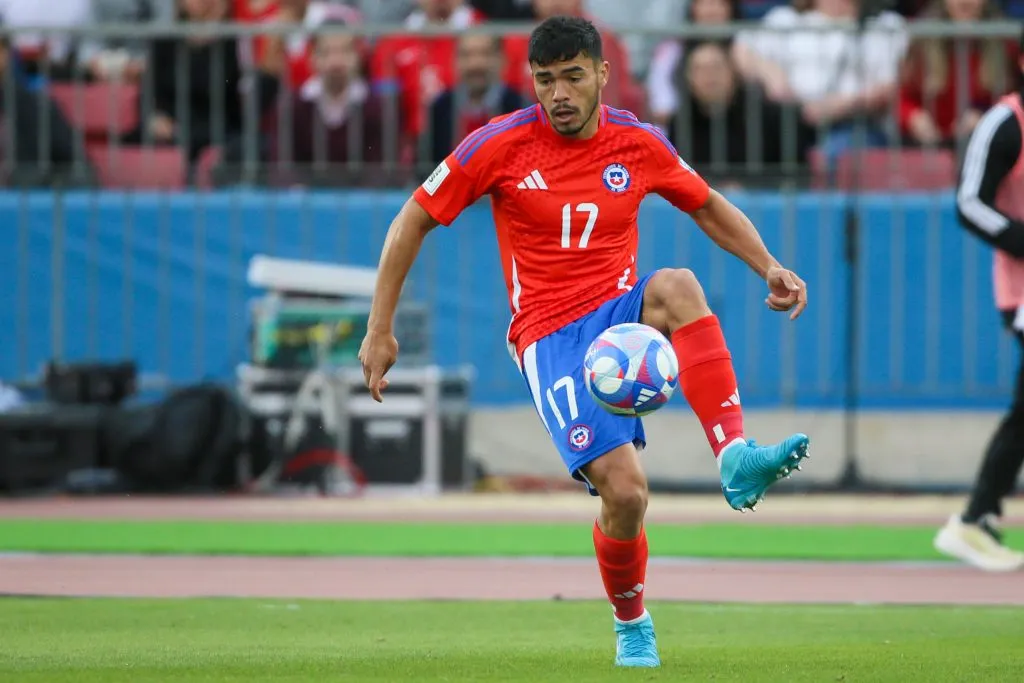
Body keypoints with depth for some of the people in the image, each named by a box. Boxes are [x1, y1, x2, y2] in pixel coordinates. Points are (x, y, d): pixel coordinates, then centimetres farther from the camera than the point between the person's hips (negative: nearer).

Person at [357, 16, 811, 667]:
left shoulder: (639, 143, 3)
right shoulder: (502, 145, -5)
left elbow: (710, 207, 19)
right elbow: (414, 221, 2)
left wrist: (770, 268, 3)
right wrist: (380, 331, 1)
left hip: (621, 313, 3)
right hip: (550, 337, -2)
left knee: (677, 286, -36)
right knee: (625, 491, -20)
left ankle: (736, 460, -40)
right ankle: (632, 625, 10)